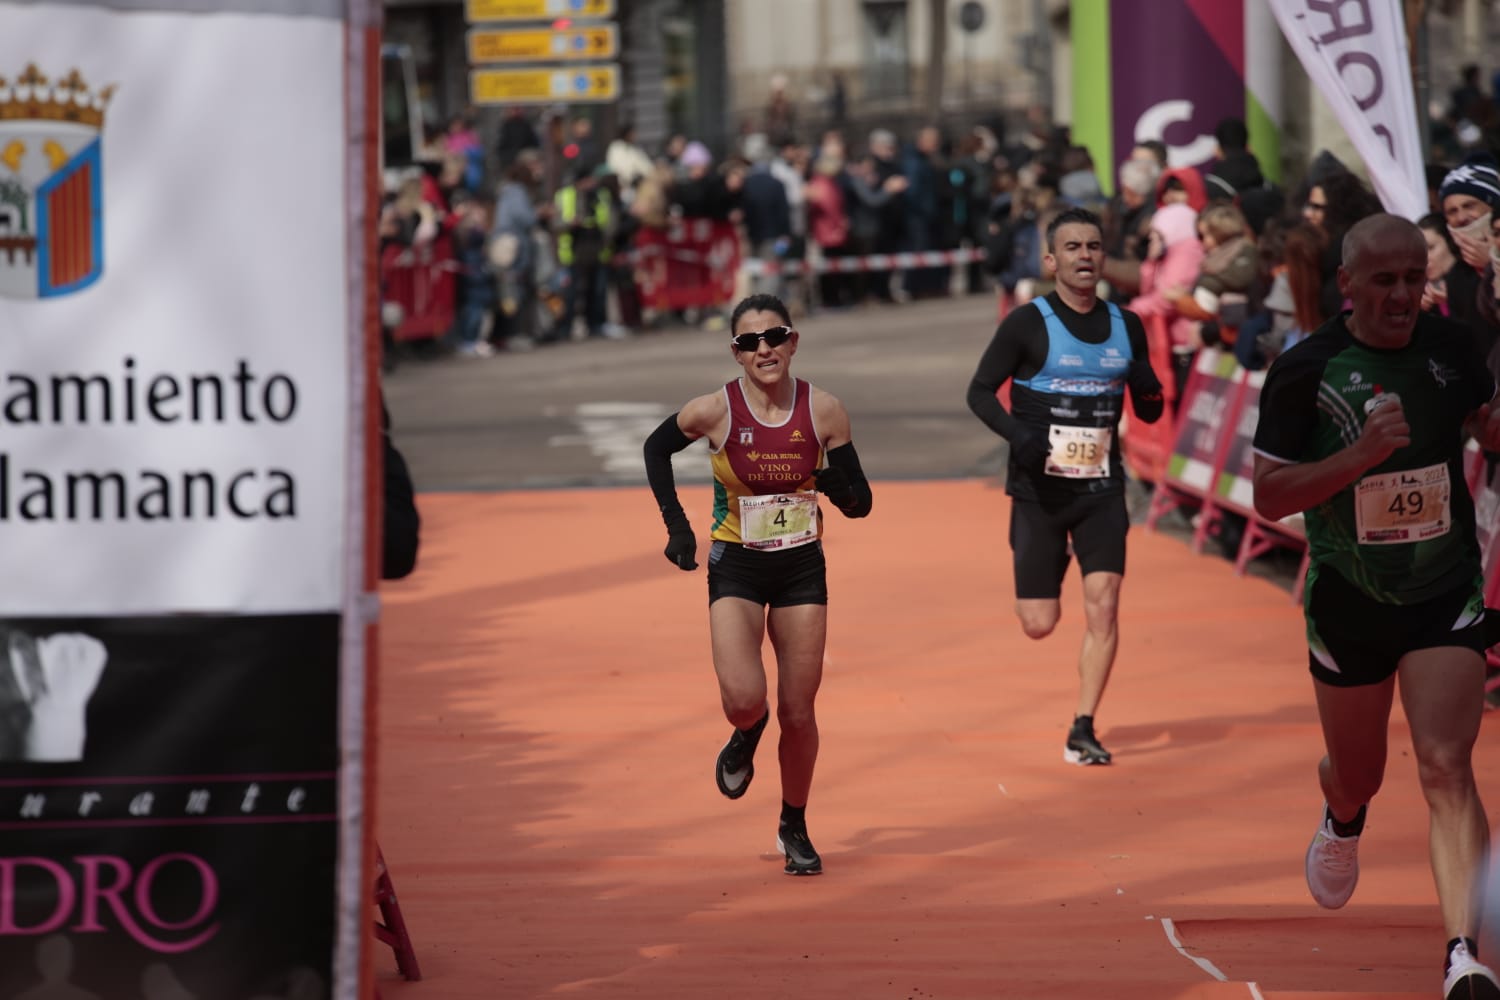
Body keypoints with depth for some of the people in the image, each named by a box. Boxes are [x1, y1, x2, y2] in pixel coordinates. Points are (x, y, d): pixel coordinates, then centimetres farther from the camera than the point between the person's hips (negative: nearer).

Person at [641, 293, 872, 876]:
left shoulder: (824, 412, -9)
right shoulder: (715, 411, -13)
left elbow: (861, 504, -2)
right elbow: (656, 450, 7)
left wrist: (837, 486, -26)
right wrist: (677, 527, 1)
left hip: (802, 566, 1)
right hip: (736, 565, -1)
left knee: (798, 711, 4)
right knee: (743, 698, -18)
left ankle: (794, 828, 26)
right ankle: (747, 734, 21)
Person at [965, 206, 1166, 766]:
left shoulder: (1127, 327, 7)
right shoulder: (1028, 324, -6)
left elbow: (1149, 412, 14)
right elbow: (979, 392, -4)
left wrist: (1147, 389, -10)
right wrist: (1016, 433, -23)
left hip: (1102, 492, 3)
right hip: (1040, 489, -2)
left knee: (1103, 604, -12)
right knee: (1039, 624, 0)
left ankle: (1082, 731, -4)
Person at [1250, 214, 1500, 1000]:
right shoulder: (1305, 370, -12)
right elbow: (1268, 495, -12)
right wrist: (1363, 453, -25)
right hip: (1349, 602, 0)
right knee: (1357, 775, 17)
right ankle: (1341, 821, 56)